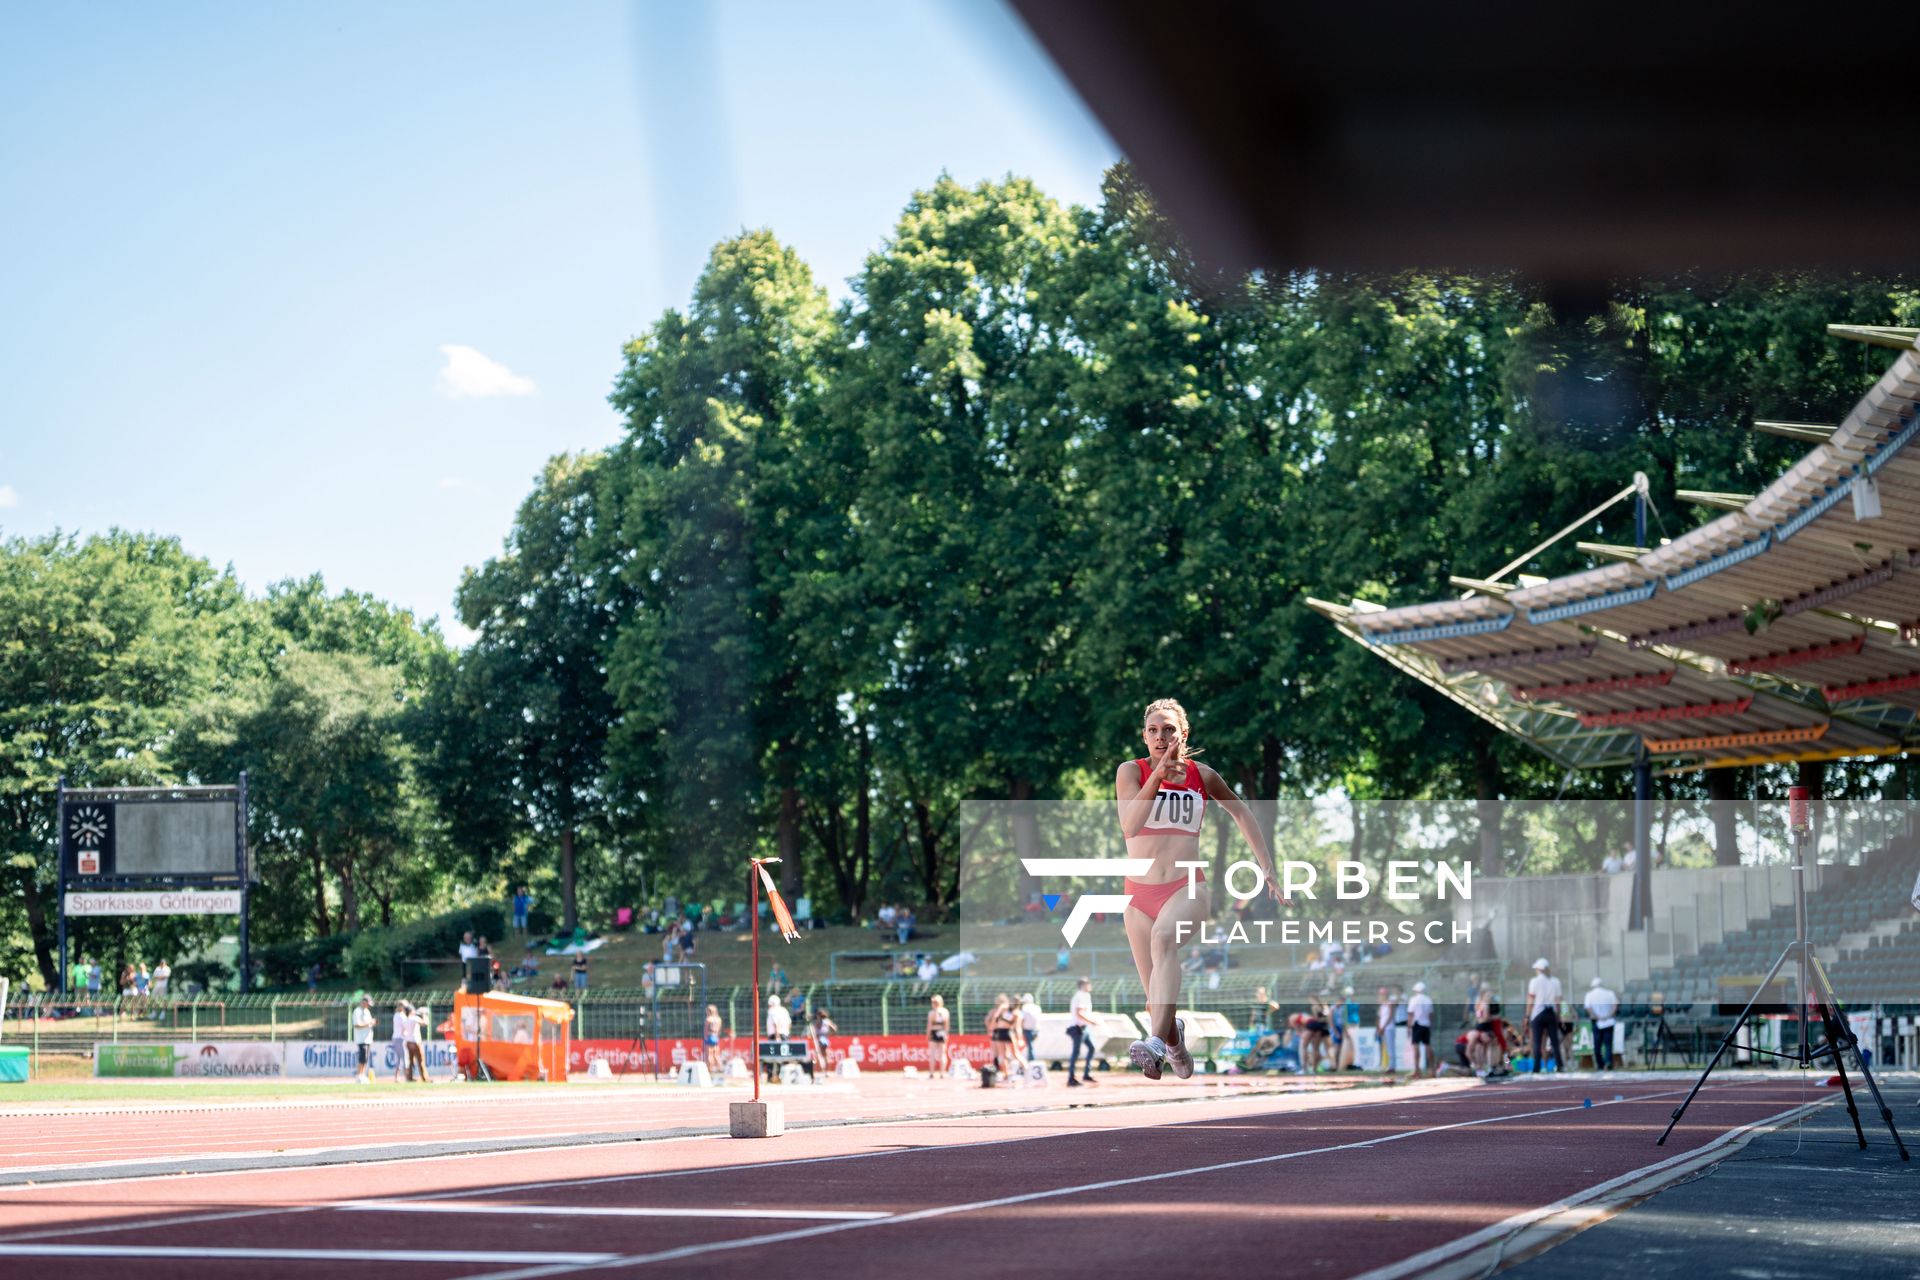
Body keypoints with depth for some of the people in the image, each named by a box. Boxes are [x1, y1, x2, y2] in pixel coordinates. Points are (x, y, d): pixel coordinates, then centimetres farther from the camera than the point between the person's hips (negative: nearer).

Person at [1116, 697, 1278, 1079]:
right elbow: (1129, 825, -18)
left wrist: (1267, 867, 17)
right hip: (1141, 894, 1)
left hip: (1188, 889, -1)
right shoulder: (1131, 772, -1)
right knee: (1157, 1003, 2)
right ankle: (1174, 1039, 38)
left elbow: (1241, 812, 21)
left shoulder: (1201, 775, 5)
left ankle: (1156, 1042, -49)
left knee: (1164, 936, -36)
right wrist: (1158, 775, -26)